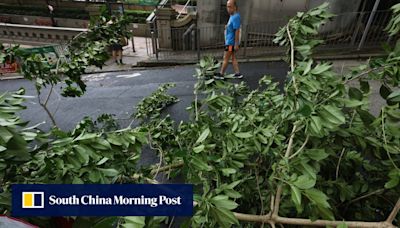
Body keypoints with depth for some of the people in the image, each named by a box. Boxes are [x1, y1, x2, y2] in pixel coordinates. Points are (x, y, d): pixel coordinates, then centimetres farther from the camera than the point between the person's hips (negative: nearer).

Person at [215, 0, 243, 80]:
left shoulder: (236, 17, -19)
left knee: (226, 58, 1)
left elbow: (237, 31, -22)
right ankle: (238, 74, 19)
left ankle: (221, 74, 12)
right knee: (233, 58, 13)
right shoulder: (232, 16, 10)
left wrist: (236, 44, -22)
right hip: (229, 41, 10)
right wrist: (227, 27, 7)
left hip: (231, 42, -10)